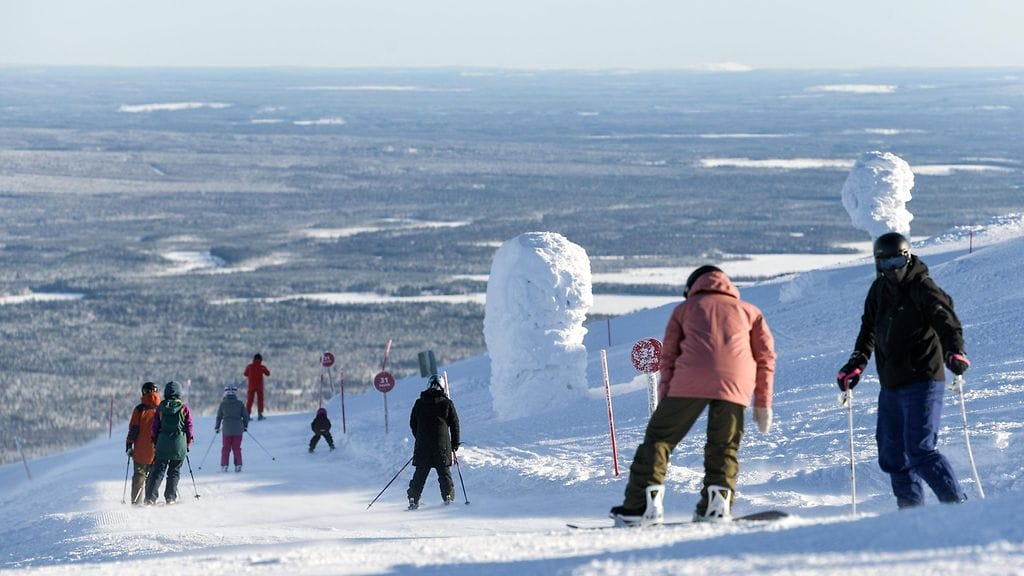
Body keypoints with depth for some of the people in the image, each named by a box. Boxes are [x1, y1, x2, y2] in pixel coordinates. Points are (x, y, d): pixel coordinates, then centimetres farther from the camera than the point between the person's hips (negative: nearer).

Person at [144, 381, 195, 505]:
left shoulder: (160, 408, 3)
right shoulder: (184, 409, -2)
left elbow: (155, 426, 5)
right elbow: (189, 427, 1)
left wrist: (155, 442, 15)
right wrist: (188, 443, 13)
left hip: (162, 444, 1)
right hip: (179, 445, -1)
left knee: (158, 471, 3)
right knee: (174, 472, 9)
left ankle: (150, 496, -6)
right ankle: (170, 497, 5)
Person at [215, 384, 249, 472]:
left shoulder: (223, 404, -3)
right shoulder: (240, 403, -3)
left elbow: (219, 417, 4)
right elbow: (245, 416, 2)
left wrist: (217, 427, 17)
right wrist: (245, 426, 18)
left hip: (227, 430, 0)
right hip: (238, 430, 0)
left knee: (225, 449, 8)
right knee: (237, 448, 8)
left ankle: (224, 466, 4)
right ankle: (238, 466, 4)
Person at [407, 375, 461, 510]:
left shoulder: (419, 403, 4)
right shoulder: (447, 403, -2)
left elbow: (413, 423, 12)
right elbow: (454, 424, 2)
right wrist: (455, 443, 13)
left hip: (422, 444, 2)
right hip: (442, 444, -2)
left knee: (420, 473, 7)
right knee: (444, 471, 10)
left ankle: (413, 499, 3)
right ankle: (448, 496, 7)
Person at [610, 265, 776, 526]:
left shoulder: (685, 309, 27)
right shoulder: (748, 310, 31)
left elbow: (669, 356, 18)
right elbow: (765, 354, 21)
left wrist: (665, 403, 17)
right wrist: (763, 403, 21)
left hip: (691, 380, -2)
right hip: (735, 383, 2)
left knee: (659, 436, 3)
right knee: (723, 446, 14)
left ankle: (643, 504, -7)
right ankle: (717, 503, -3)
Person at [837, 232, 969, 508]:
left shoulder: (923, 288, -9)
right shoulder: (879, 290, 12)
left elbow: (946, 321, -22)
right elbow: (869, 330, 20)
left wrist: (954, 352, -40)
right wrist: (856, 364, 6)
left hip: (922, 382, -8)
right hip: (890, 387, 8)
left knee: (920, 449, -16)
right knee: (892, 455, 10)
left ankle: (958, 504, -12)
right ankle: (911, 510, 20)